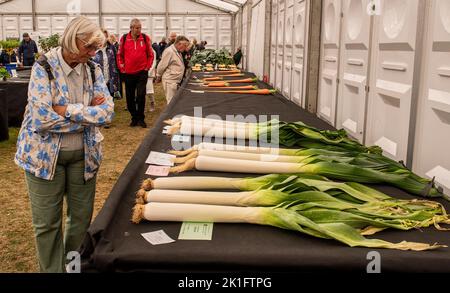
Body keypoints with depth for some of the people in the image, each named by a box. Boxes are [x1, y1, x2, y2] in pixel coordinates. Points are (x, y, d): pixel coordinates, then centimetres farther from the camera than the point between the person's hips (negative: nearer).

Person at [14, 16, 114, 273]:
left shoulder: (93, 69, -1)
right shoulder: (44, 67, -13)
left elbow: (107, 111, -11)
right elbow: (43, 118, -24)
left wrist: (67, 110, -21)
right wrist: (88, 115, -18)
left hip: (84, 153, 4)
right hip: (45, 154, -4)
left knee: (83, 217, 14)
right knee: (48, 223, 8)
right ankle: (52, 269, 29)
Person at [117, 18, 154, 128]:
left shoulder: (145, 38, -1)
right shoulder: (124, 39, 0)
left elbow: (150, 54, 6)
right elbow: (119, 55, 8)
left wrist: (147, 67, 0)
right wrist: (122, 68, 3)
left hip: (142, 72, -2)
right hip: (128, 73, 2)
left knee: (141, 95, -8)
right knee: (130, 97, 7)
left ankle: (140, 118, 5)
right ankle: (134, 118, 22)